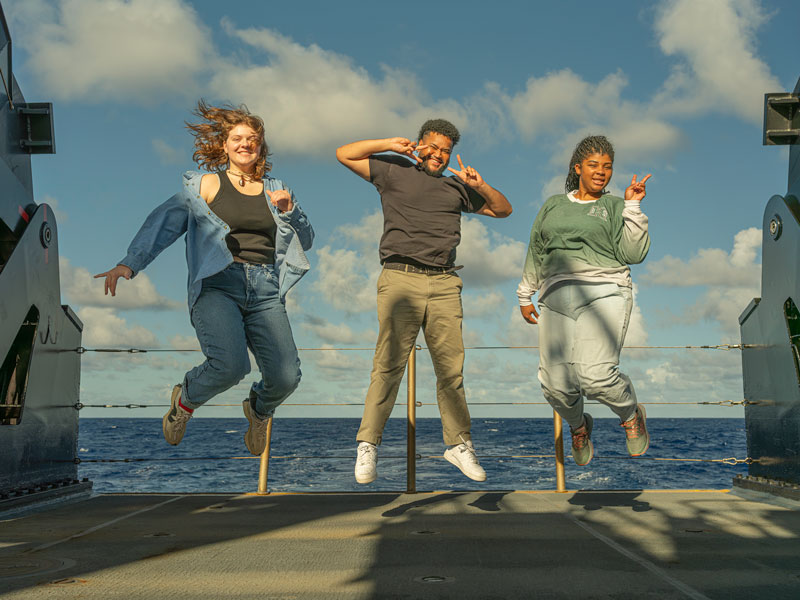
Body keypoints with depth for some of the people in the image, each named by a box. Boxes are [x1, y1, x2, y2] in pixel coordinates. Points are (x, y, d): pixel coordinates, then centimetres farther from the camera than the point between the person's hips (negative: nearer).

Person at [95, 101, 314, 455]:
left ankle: (258, 409, 24)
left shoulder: (274, 190, 21)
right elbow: (164, 223, 2)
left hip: (265, 291, 3)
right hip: (218, 285, -3)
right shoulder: (205, 184, 13)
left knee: (286, 377, -15)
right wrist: (130, 263, -11)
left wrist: (290, 209, 1)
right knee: (230, 365, -28)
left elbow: (306, 240, 21)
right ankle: (185, 400, 9)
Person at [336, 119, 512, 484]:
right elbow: (344, 154, 16)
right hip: (400, 279, -3)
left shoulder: (456, 187, 24)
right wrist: (390, 145, 9)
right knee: (389, 365, -10)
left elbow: (503, 209, 27)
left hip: (444, 285, 3)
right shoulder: (394, 171, 16)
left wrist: (479, 185, 9)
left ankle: (458, 444, 12)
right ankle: (368, 446, -4)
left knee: (451, 367, 2)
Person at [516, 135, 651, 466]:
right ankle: (578, 426, 27)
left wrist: (633, 206, -4)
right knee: (556, 386, -8)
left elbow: (634, 253, 0)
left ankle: (631, 415, 10)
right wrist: (525, 296, 26)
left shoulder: (615, 207, 14)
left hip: (603, 293, -3)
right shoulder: (553, 205, 23)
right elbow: (536, 253, 27)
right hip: (557, 298, 3)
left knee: (597, 374, -23)